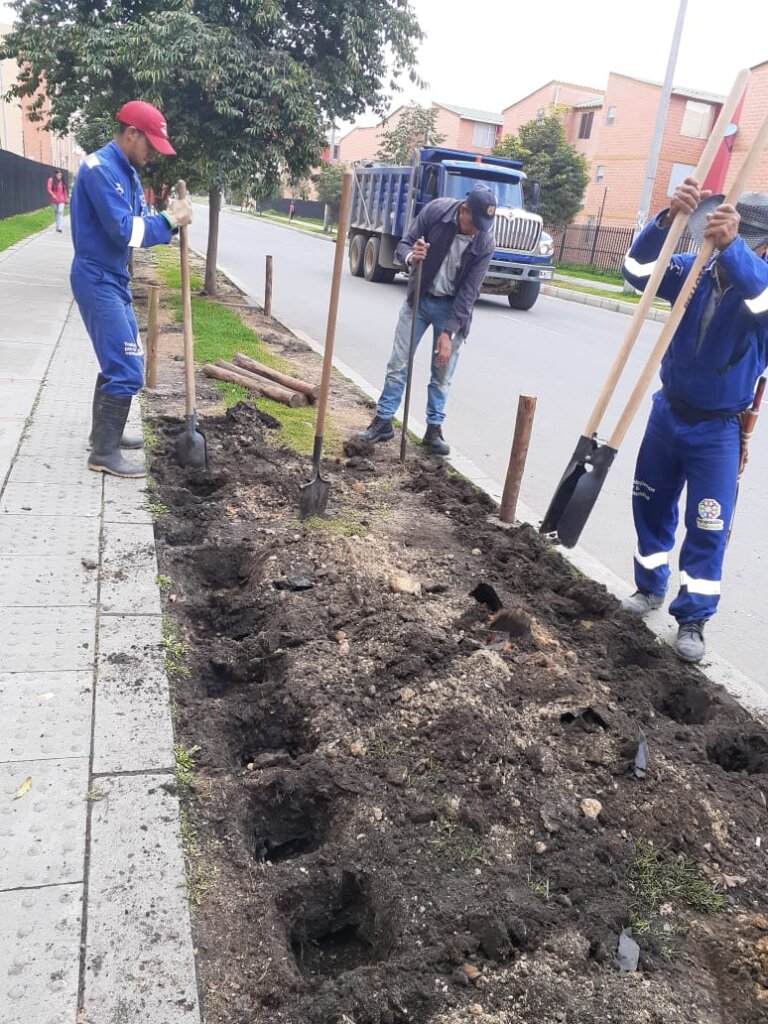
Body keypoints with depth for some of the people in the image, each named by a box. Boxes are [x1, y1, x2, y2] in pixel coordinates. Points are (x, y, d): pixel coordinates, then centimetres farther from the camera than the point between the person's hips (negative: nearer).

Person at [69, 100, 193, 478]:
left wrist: (172, 220, -9)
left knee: (119, 360, 19)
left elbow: (138, 228, 10)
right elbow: (123, 231, -24)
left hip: (113, 279, 10)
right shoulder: (101, 168, -17)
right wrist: (169, 219, -12)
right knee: (127, 369, -11)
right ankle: (104, 453, -4)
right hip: (97, 280, -10)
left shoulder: (127, 172, 14)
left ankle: (104, 432, 32)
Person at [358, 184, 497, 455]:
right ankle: (383, 420, 14)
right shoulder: (435, 211, -18)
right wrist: (410, 257, -34)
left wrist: (448, 332, -23)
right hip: (419, 298, 1)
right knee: (398, 364, 2)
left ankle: (434, 428, 17)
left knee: (443, 372, 3)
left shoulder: (484, 242, -19)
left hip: (452, 306, -1)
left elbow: (468, 292, -19)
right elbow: (403, 244, -10)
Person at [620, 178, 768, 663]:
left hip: (718, 428, -3)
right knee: (651, 504, 14)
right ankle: (650, 588, 33)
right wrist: (669, 218, -35)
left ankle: (693, 619, 13)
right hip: (668, 411, 4)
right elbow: (638, 268, -18)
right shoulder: (696, 271, -4)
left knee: (708, 527, -2)